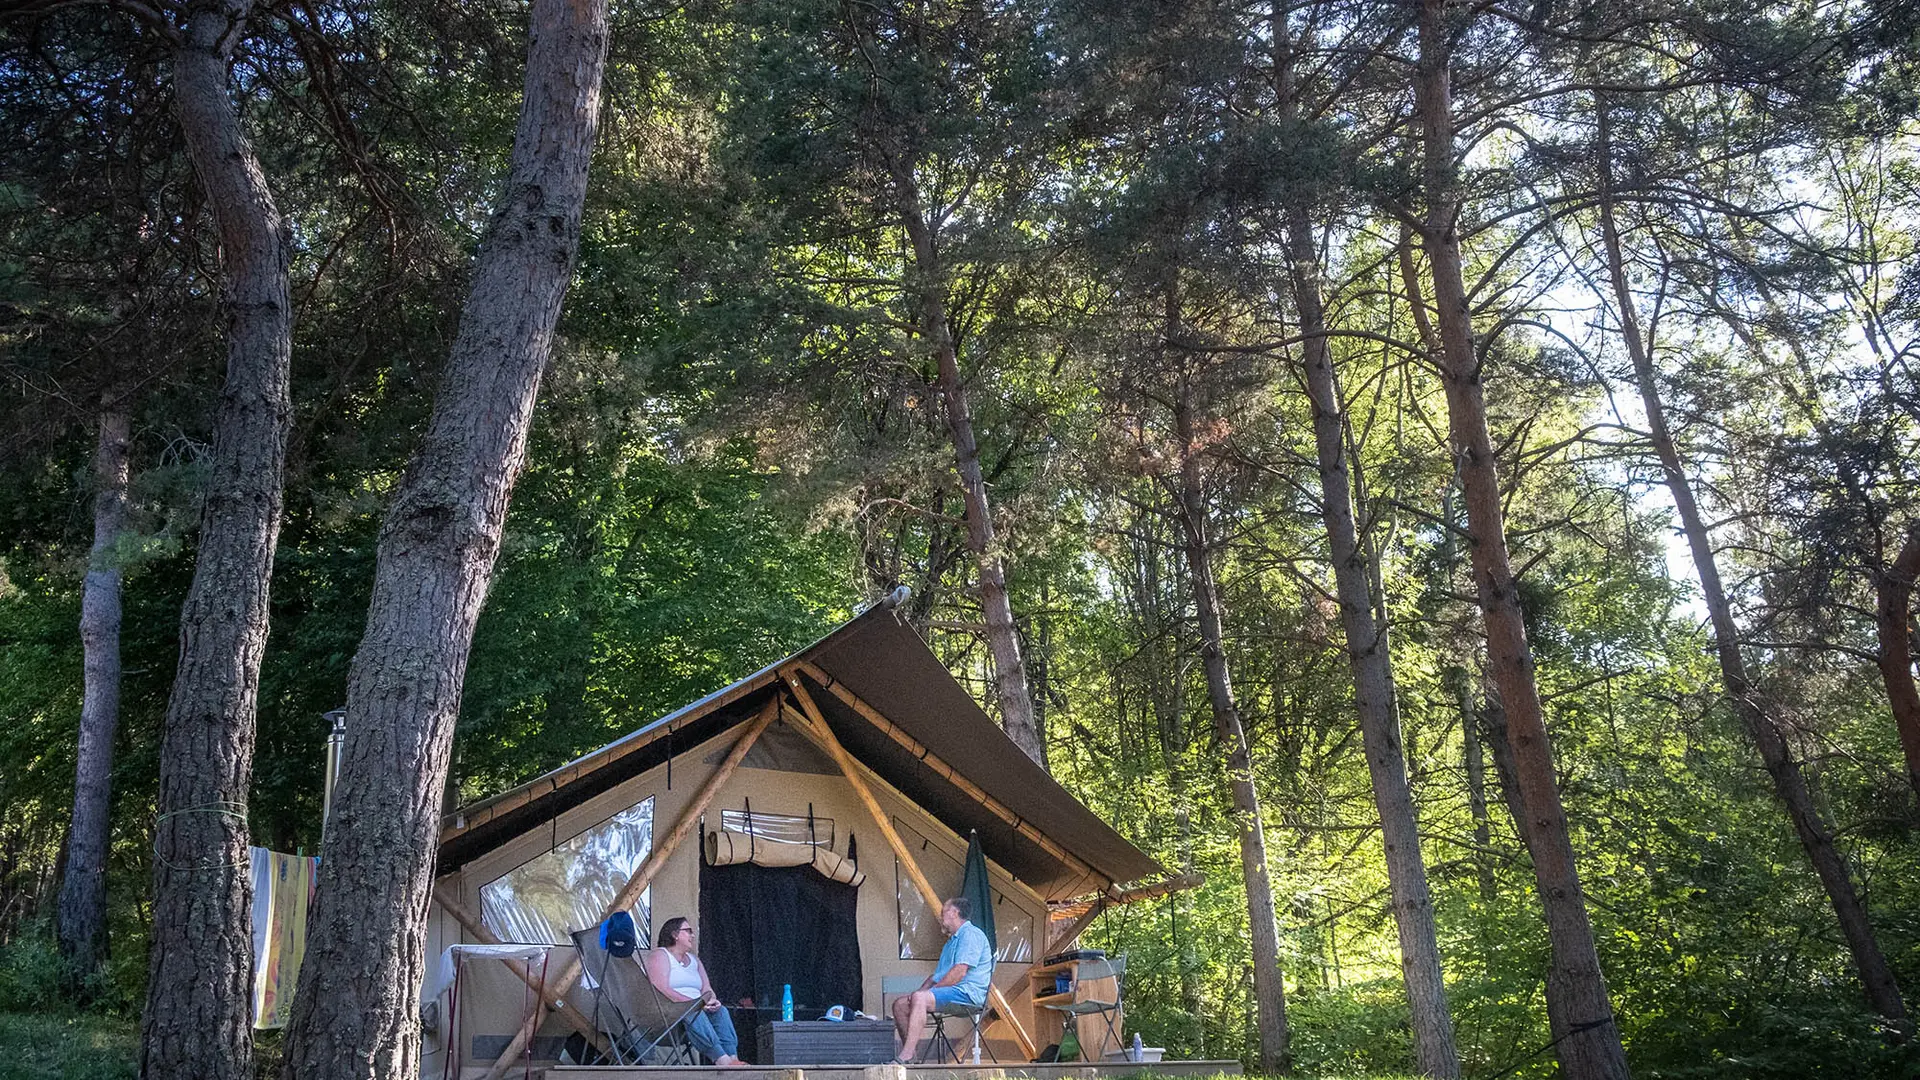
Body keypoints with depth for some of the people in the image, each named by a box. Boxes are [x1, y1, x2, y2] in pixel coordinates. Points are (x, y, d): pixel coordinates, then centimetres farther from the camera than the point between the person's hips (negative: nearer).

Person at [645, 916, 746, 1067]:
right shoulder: (659, 955, 2)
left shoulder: (694, 959, 26)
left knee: (721, 1011, -22)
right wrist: (693, 1002, -22)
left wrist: (712, 1000, -9)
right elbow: (662, 990, -14)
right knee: (693, 1013, -36)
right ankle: (722, 1060, -49)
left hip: (696, 1008, 7)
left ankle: (733, 1057, -41)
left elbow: (707, 988, 16)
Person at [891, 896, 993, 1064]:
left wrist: (932, 989, -13)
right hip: (950, 992, 10)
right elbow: (938, 975, 27)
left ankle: (905, 1057, -38)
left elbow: (960, 972, -18)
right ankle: (911, 1054, -5)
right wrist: (921, 991, 8)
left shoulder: (970, 934, -7)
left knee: (920, 999, -32)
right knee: (900, 1004, -1)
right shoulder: (951, 941, 28)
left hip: (968, 992, -10)